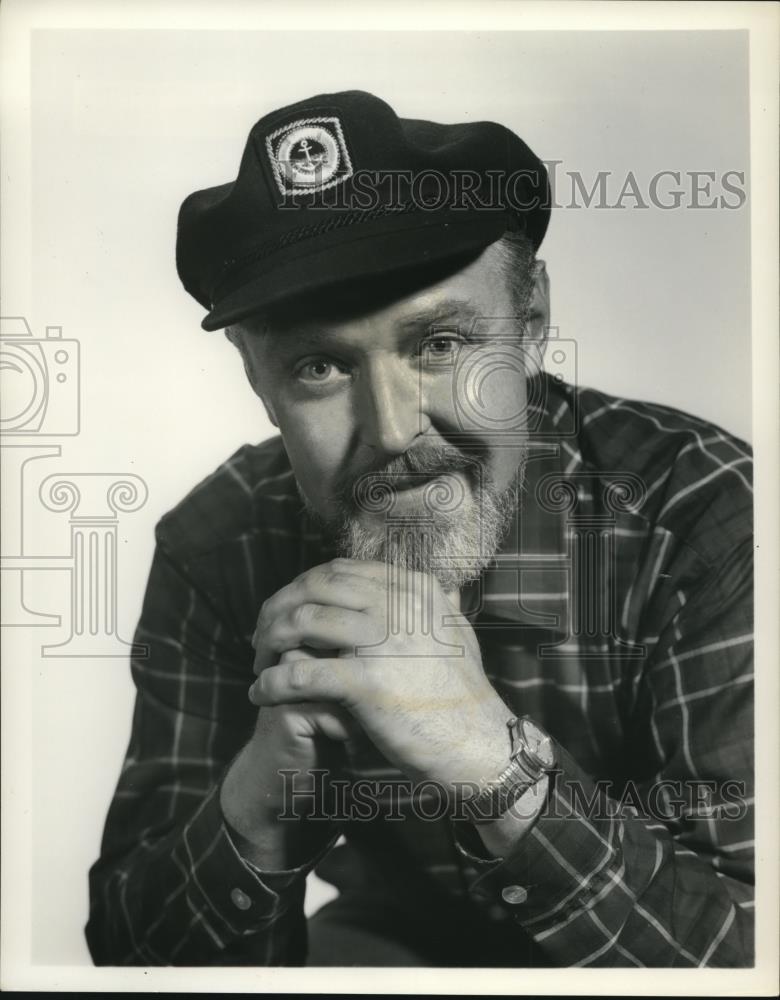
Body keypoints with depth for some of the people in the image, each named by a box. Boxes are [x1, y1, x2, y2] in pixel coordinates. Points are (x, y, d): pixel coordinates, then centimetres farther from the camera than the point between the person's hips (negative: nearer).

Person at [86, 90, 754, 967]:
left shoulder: (699, 514, -24)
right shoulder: (217, 551, -15)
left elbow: (749, 946, -25)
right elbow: (130, 951, -13)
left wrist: (493, 758, -40)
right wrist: (265, 781, -33)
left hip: (637, 944, -1)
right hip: (394, 944, 2)